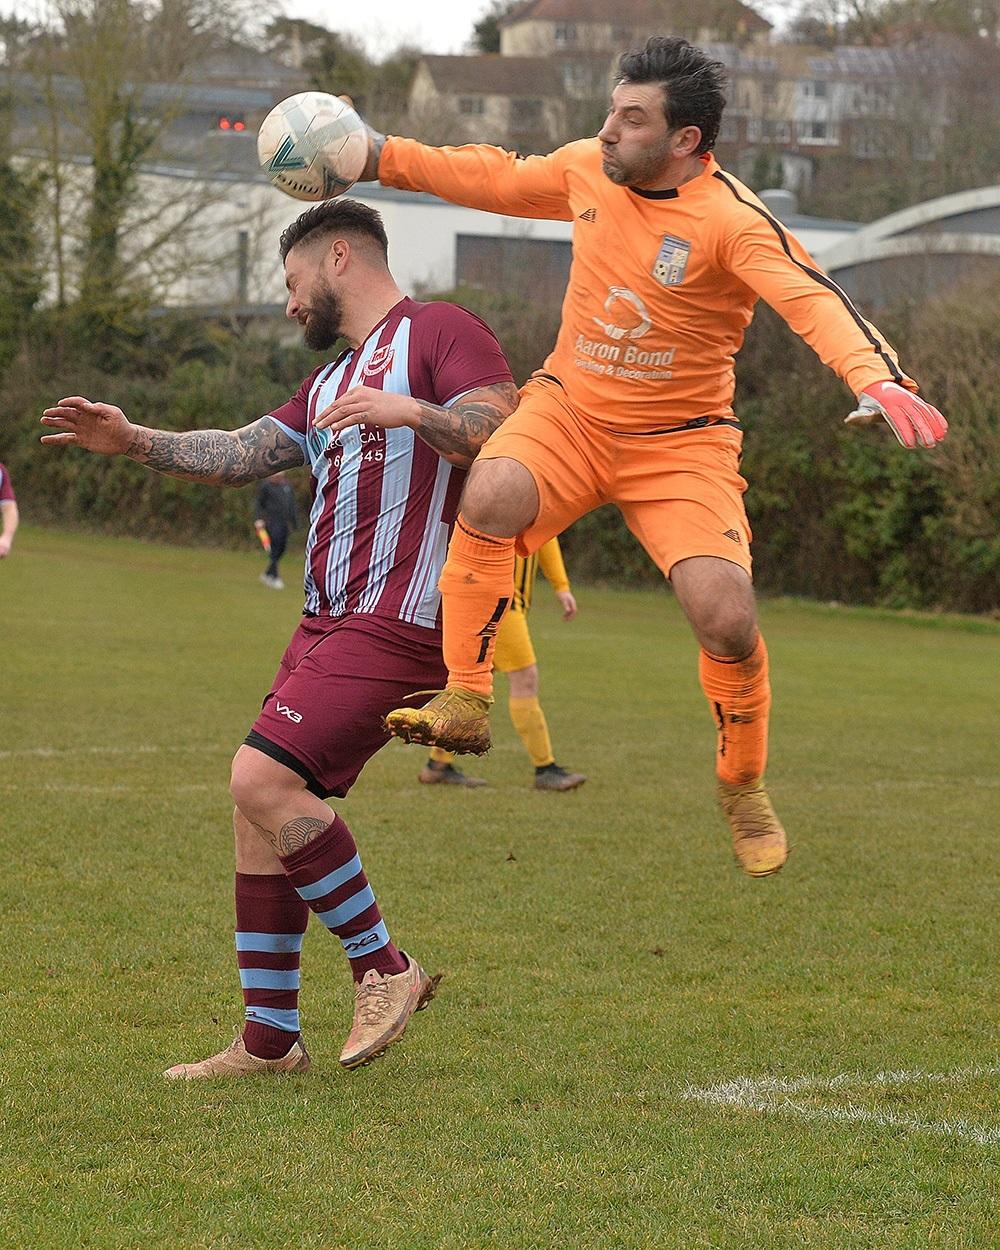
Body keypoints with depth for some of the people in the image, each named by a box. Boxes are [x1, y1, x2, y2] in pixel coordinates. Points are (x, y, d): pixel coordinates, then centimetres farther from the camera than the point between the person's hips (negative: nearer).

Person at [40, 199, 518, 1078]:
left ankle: (385, 969, -8)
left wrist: (410, 412, -30)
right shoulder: (331, 384, 27)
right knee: (263, 805, 6)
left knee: (264, 778, -20)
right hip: (328, 623, 10)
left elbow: (501, 435, -16)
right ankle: (269, 1041, 12)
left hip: (399, 624, -10)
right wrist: (135, 443, 14)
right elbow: (241, 454, 24)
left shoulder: (439, 332, -3)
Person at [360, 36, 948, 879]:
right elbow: (501, 179, 16)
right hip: (567, 412, 4)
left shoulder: (731, 221, -22)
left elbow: (811, 300, -36)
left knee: (727, 621, -16)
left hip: (679, 443, -4)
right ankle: (466, 705, -16)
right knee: (489, 499, -29)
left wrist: (879, 379, -54)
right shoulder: (587, 170, -4)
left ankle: (744, 788, 12)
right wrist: (386, 157, 15)